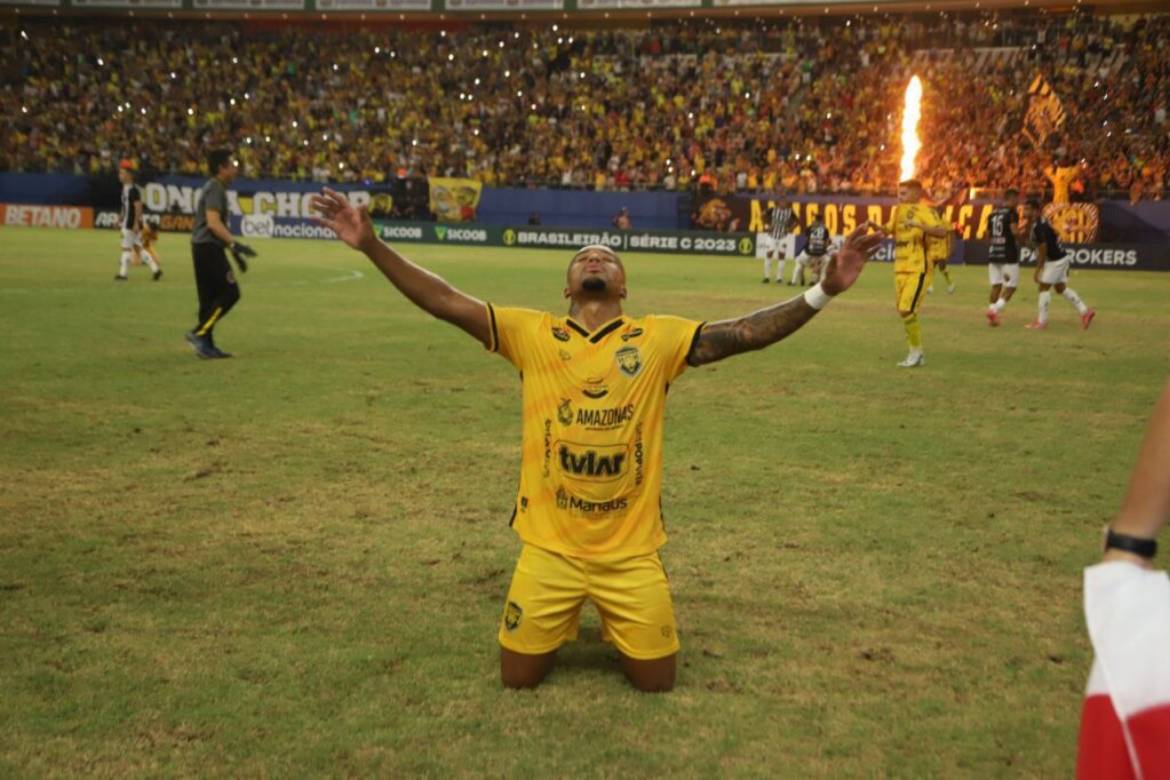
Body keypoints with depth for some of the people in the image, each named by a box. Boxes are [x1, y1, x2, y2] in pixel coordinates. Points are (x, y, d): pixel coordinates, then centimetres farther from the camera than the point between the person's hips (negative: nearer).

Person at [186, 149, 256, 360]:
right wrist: (235, 244, -29)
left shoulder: (213, 189, 20)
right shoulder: (215, 189, -11)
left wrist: (234, 252, 24)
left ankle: (205, 344, 13)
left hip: (201, 248, 10)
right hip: (208, 248, -10)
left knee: (210, 298, 11)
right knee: (230, 292, -9)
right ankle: (199, 333, -11)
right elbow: (213, 223, -23)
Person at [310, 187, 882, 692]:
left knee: (656, 680, 11)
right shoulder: (532, 333, -3)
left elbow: (744, 332, -8)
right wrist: (371, 245, -15)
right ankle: (566, 620, 41)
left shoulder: (659, 338, -2)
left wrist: (824, 290, -18)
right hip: (550, 548, 0)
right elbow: (447, 304, -7)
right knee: (518, 677, 10)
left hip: (631, 551, 0)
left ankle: (613, 623, 42)